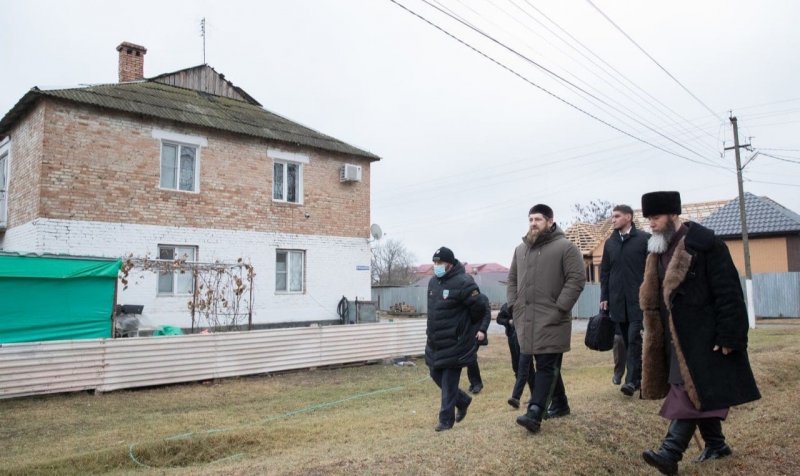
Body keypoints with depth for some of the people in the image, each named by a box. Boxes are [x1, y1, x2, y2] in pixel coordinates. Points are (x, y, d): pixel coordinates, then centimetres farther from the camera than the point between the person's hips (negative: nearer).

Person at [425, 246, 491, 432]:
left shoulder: (463, 283, -17)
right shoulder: (433, 282, 8)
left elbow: (482, 307, -12)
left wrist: (481, 329, -6)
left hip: (455, 342, -8)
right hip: (435, 341, 8)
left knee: (449, 381, -2)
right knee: (436, 375, 16)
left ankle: (446, 419, 12)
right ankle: (463, 400, 37)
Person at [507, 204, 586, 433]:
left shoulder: (565, 247, -5)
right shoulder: (520, 249, 15)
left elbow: (577, 278, -11)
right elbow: (512, 279, 21)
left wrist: (560, 308, -16)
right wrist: (513, 305, 10)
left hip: (551, 320, -6)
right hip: (527, 319, 7)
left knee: (547, 367, -7)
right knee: (545, 365, 15)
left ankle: (535, 413, -12)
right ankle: (560, 404, 29)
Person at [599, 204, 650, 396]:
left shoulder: (644, 239, 0)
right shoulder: (610, 243, 13)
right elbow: (605, 271, 14)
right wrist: (604, 297, 8)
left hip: (639, 299, -4)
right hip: (618, 300, 5)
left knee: (635, 339, -11)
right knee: (627, 341, 8)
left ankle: (632, 380, -8)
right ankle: (637, 378, 17)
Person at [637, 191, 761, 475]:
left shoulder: (704, 244, -14)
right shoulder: (658, 250, 10)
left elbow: (728, 293, -15)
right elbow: (653, 297, 17)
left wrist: (727, 337, -18)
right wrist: (659, 337, 15)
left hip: (703, 336, -8)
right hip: (676, 337, 8)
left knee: (692, 391, -9)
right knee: (698, 392, 15)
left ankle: (671, 453, -11)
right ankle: (716, 445, 30)